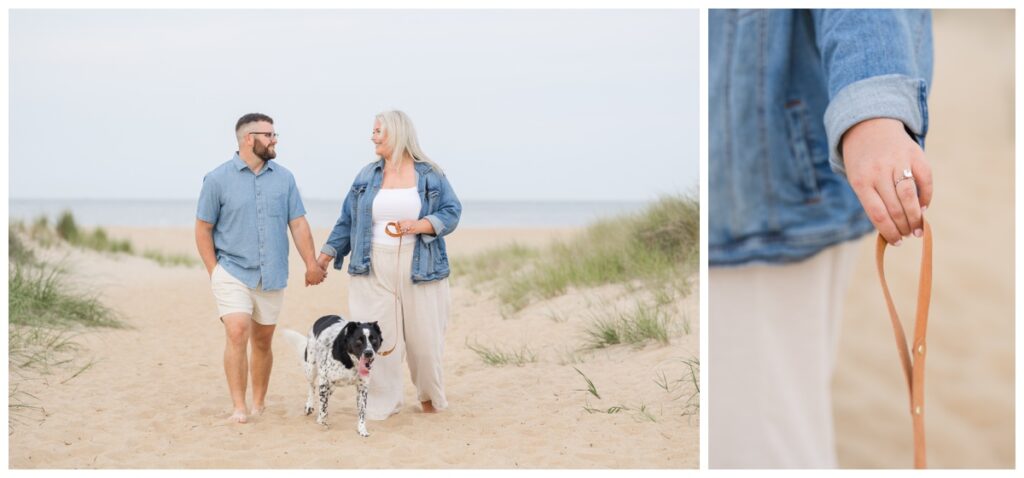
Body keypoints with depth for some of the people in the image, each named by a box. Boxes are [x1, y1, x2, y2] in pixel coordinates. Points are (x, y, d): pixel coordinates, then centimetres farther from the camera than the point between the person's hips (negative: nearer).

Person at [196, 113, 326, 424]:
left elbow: (298, 224, 7)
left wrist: (312, 264, 2)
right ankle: (238, 407, -10)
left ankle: (258, 404, 24)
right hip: (233, 273, -3)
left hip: (272, 277, 3)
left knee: (263, 342, 10)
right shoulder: (218, 179, -3)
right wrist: (214, 271, -4)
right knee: (237, 334, -17)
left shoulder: (284, 177, 5)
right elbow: (203, 229, 1)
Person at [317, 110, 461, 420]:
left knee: (424, 335, 4)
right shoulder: (367, 176, 9)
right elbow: (347, 219, 13)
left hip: (419, 265, -2)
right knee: (378, 336, -2)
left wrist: (419, 225, -17)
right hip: (375, 266, 2)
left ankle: (431, 395, 28)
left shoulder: (430, 175, 2)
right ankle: (384, 403, 9)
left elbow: (451, 212, -2)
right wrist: (327, 254, 10)